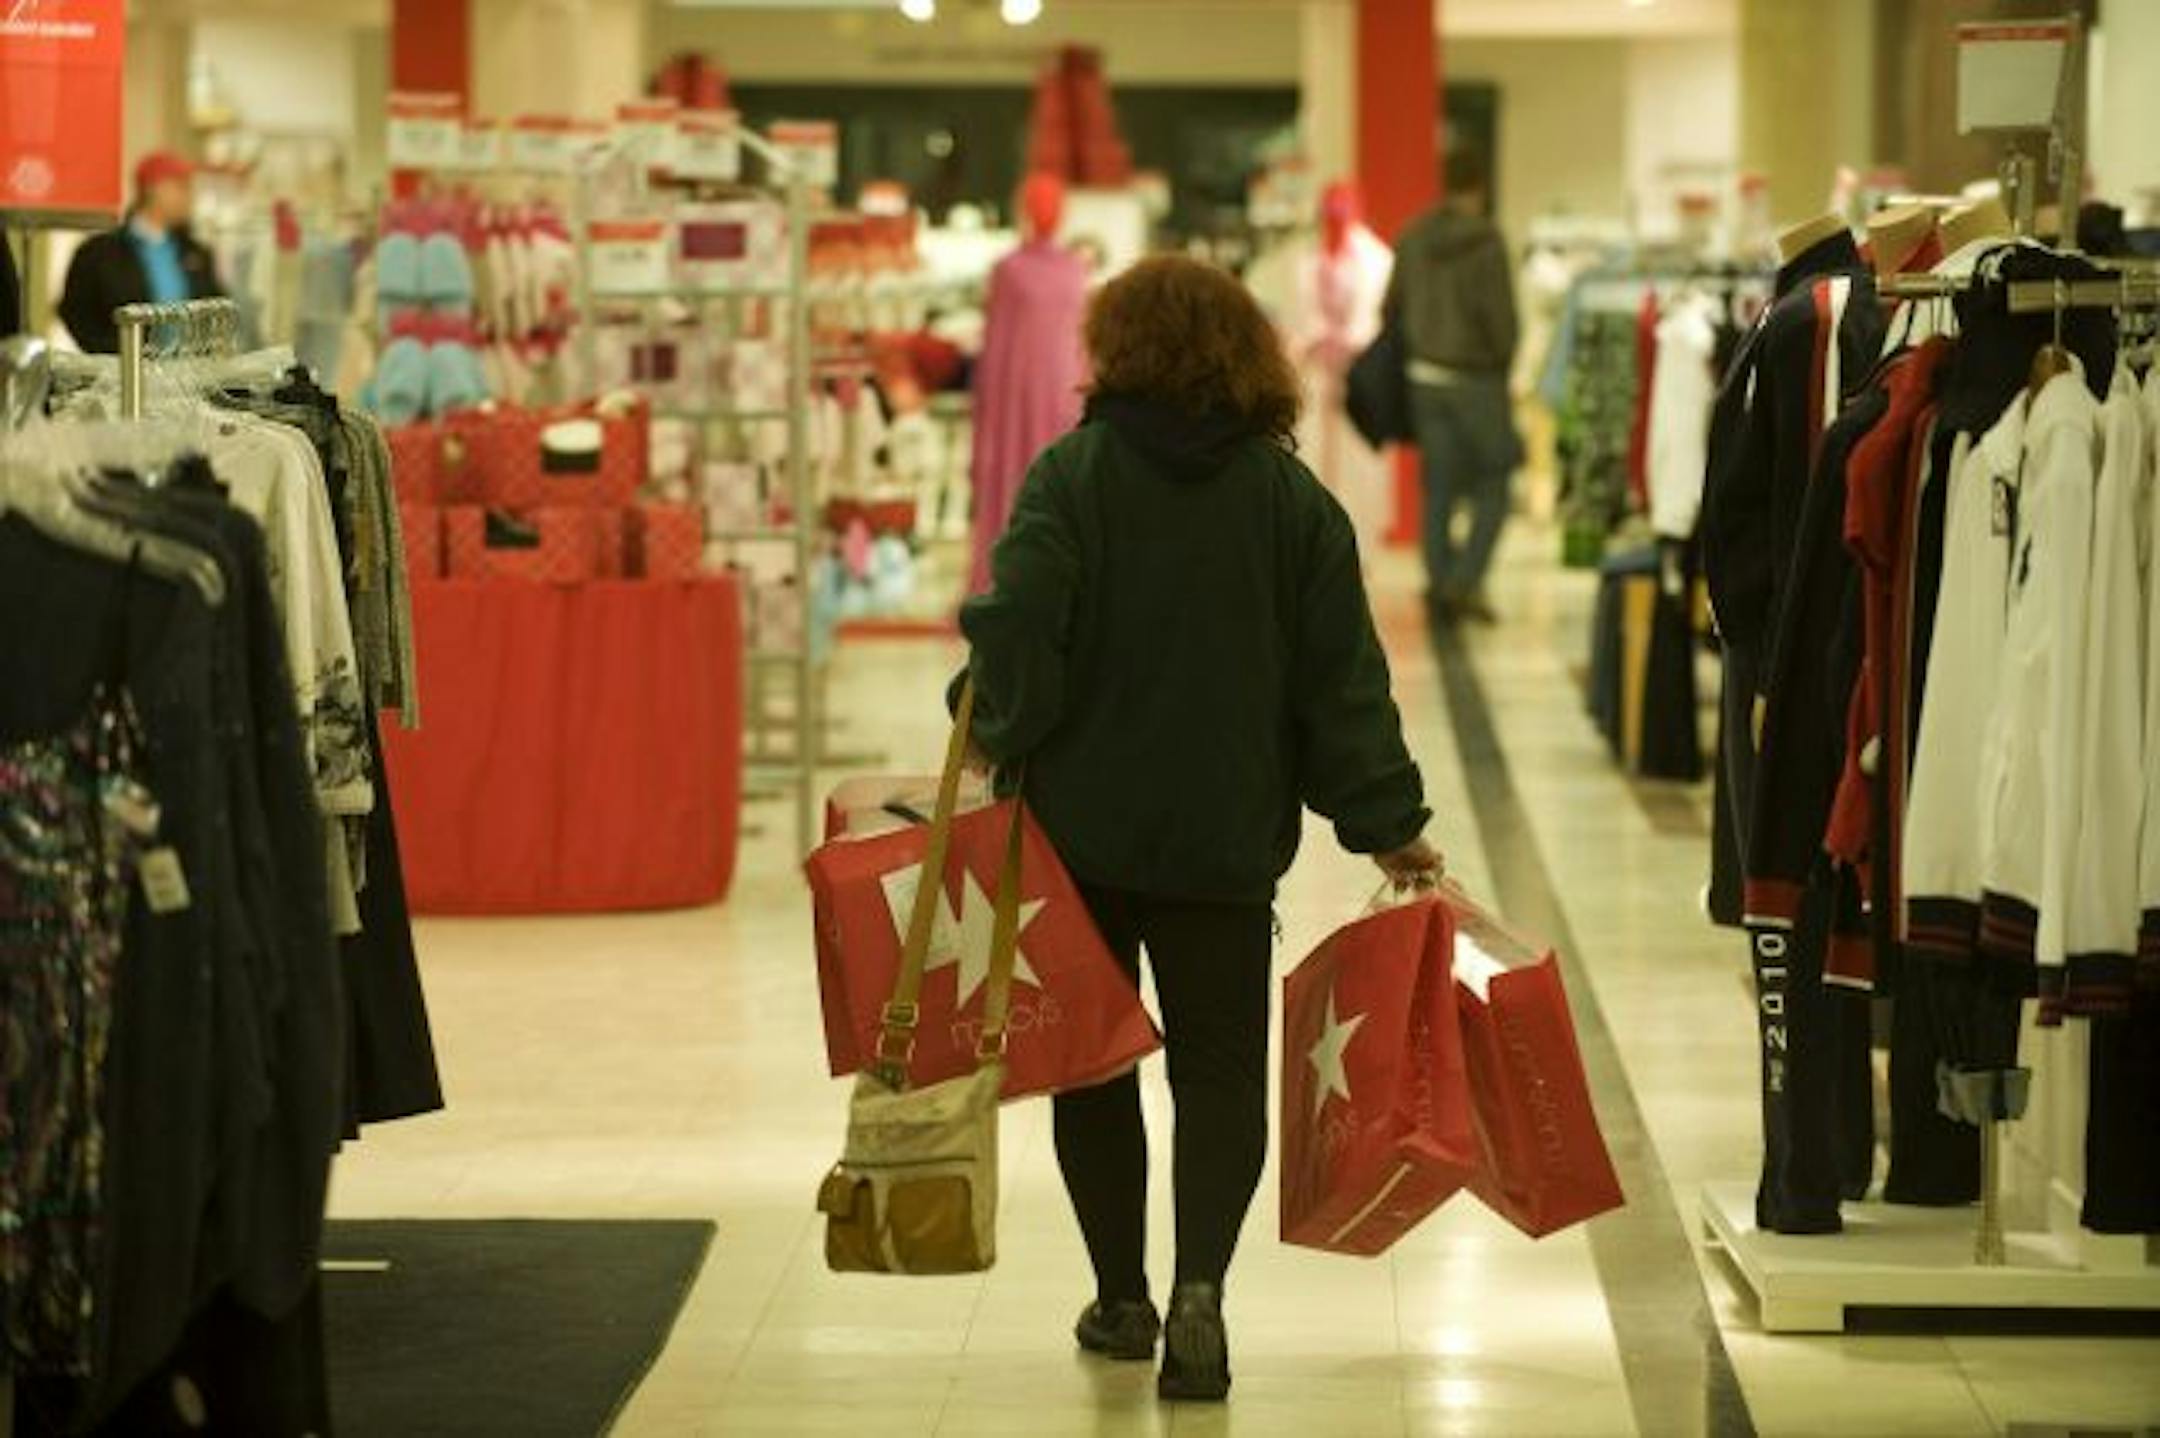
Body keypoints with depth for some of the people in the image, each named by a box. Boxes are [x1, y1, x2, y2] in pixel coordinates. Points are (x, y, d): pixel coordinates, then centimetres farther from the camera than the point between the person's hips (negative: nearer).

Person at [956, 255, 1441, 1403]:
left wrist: (995, 732, 0)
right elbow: (1341, 674, 0)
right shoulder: (1291, 494, 0)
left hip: (1082, 823, -1)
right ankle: (1199, 1283, -14)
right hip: (1226, 834, 1)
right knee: (1220, 1065, 6)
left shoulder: (1074, 473, -8)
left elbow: (1017, 623, -18)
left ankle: (1121, 1297, 19)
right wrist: (1386, 820, 5)